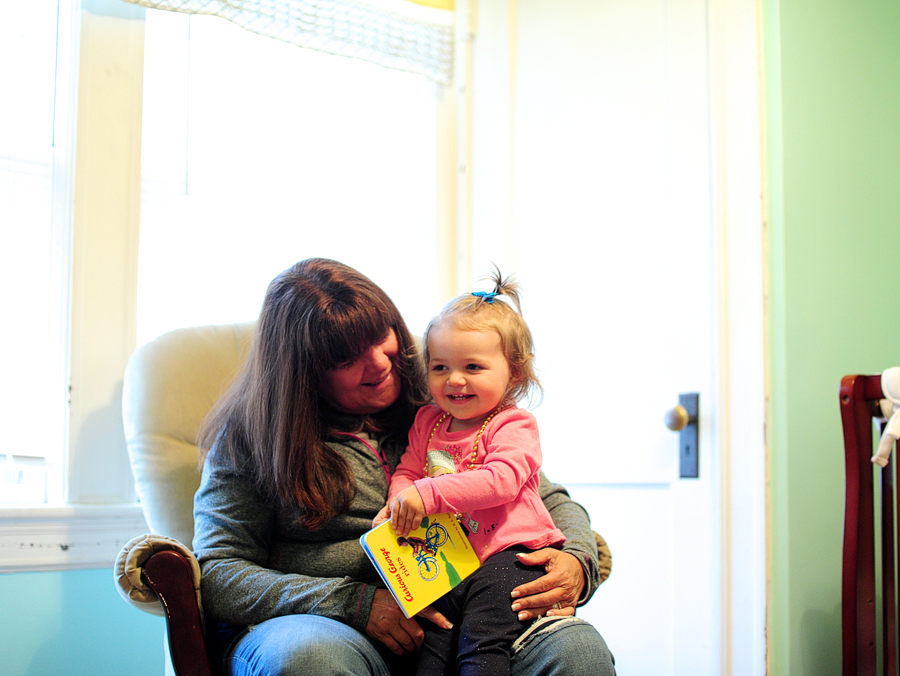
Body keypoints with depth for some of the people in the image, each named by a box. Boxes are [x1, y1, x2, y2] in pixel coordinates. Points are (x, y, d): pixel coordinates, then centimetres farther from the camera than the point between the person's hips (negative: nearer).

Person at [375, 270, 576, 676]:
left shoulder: (513, 426, -3)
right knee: (431, 636, -13)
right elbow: (407, 470, 20)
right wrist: (399, 501, -6)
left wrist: (429, 494, -27)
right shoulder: (427, 421, 18)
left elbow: (500, 480, -19)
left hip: (508, 554, -5)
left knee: (483, 643, -22)